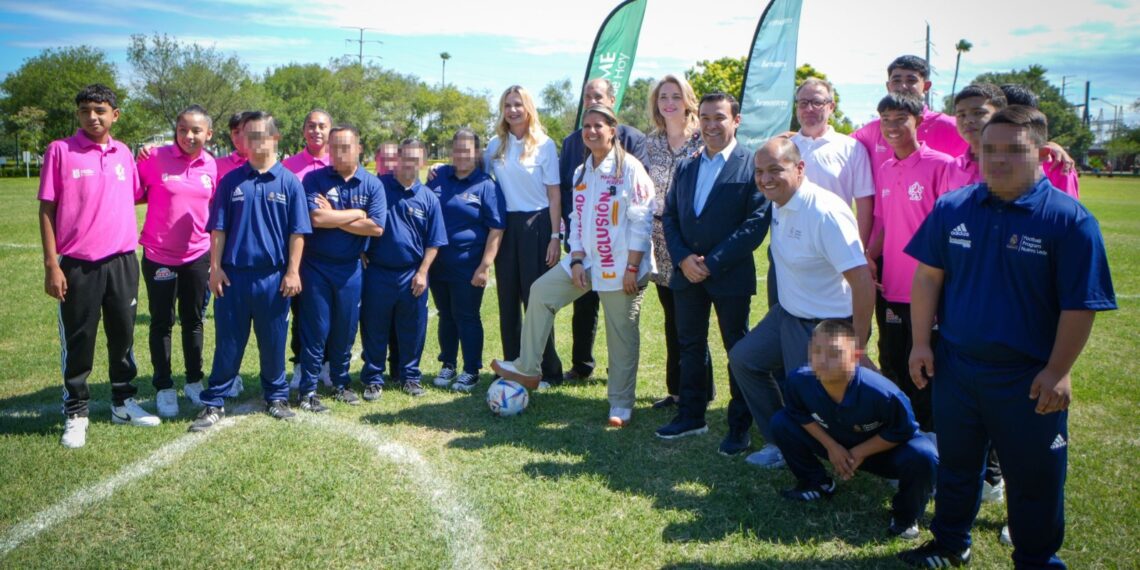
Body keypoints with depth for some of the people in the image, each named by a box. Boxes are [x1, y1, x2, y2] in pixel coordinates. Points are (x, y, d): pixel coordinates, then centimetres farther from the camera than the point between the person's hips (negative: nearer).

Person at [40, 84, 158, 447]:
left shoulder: (124, 154, 8)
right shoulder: (60, 151, -3)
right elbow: (47, 209, -4)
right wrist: (51, 265, -9)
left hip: (122, 261, 4)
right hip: (77, 265, -4)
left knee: (123, 335, 13)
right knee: (78, 341, 5)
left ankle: (124, 403, 28)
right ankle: (75, 414, 18)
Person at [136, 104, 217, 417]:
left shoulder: (212, 166, -2)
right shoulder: (155, 158, -11)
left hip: (197, 255, 3)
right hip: (159, 255, -2)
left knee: (193, 320, 15)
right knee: (162, 322, 8)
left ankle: (194, 381, 29)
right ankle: (163, 388, 20)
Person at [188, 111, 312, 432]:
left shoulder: (289, 182, 0)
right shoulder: (231, 181, 4)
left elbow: (297, 232, -1)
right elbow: (218, 228, 5)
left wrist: (293, 271, -6)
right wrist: (215, 268, -1)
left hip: (273, 276, -1)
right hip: (233, 274, 1)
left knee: (273, 342, 11)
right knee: (228, 342, 7)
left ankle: (276, 396, 26)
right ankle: (214, 404, 15)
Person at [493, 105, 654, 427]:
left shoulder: (629, 168, -10)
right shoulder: (581, 173, 12)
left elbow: (641, 222, -13)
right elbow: (576, 220, 13)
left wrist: (632, 268, -16)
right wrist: (576, 260, 1)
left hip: (621, 267, -7)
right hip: (588, 262, 7)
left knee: (622, 336, 1)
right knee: (541, 291, 0)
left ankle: (621, 406, 15)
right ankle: (527, 369, 10)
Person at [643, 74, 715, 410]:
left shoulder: (702, 140, -5)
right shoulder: (651, 143, 11)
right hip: (661, 242, 5)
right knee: (672, 321, 12)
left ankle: (699, 391, 12)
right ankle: (677, 388, 22)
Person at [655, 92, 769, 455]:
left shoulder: (751, 166, -7)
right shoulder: (685, 168, 12)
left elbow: (757, 222, -13)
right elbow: (669, 216, 11)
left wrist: (713, 262, -16)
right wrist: (683, 258, -6)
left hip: (731, 276, -5)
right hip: (687, 274, 6)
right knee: (690, 347, 14)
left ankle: (740, 426, 17)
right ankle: (691, 415, 28)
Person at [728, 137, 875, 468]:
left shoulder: (825, 212, -27)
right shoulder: (779, 203, -1)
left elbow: (863, 284, -27)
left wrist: (857, 349, -23)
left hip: (826, 328, -9)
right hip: (787, 314, 9)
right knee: (743, 358, 14)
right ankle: (780, 443, 26)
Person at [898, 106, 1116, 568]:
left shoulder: (1069, 218, -12)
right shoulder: (952, 208, -2)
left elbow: (1079, 306, -11)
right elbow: (928, 276, 4)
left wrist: (1057, 371, -13)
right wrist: (921, 342, 0)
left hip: (1028, 378, -3)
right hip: (955, 365, 4)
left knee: (1034, 478, 12)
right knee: (955, 463, 20)